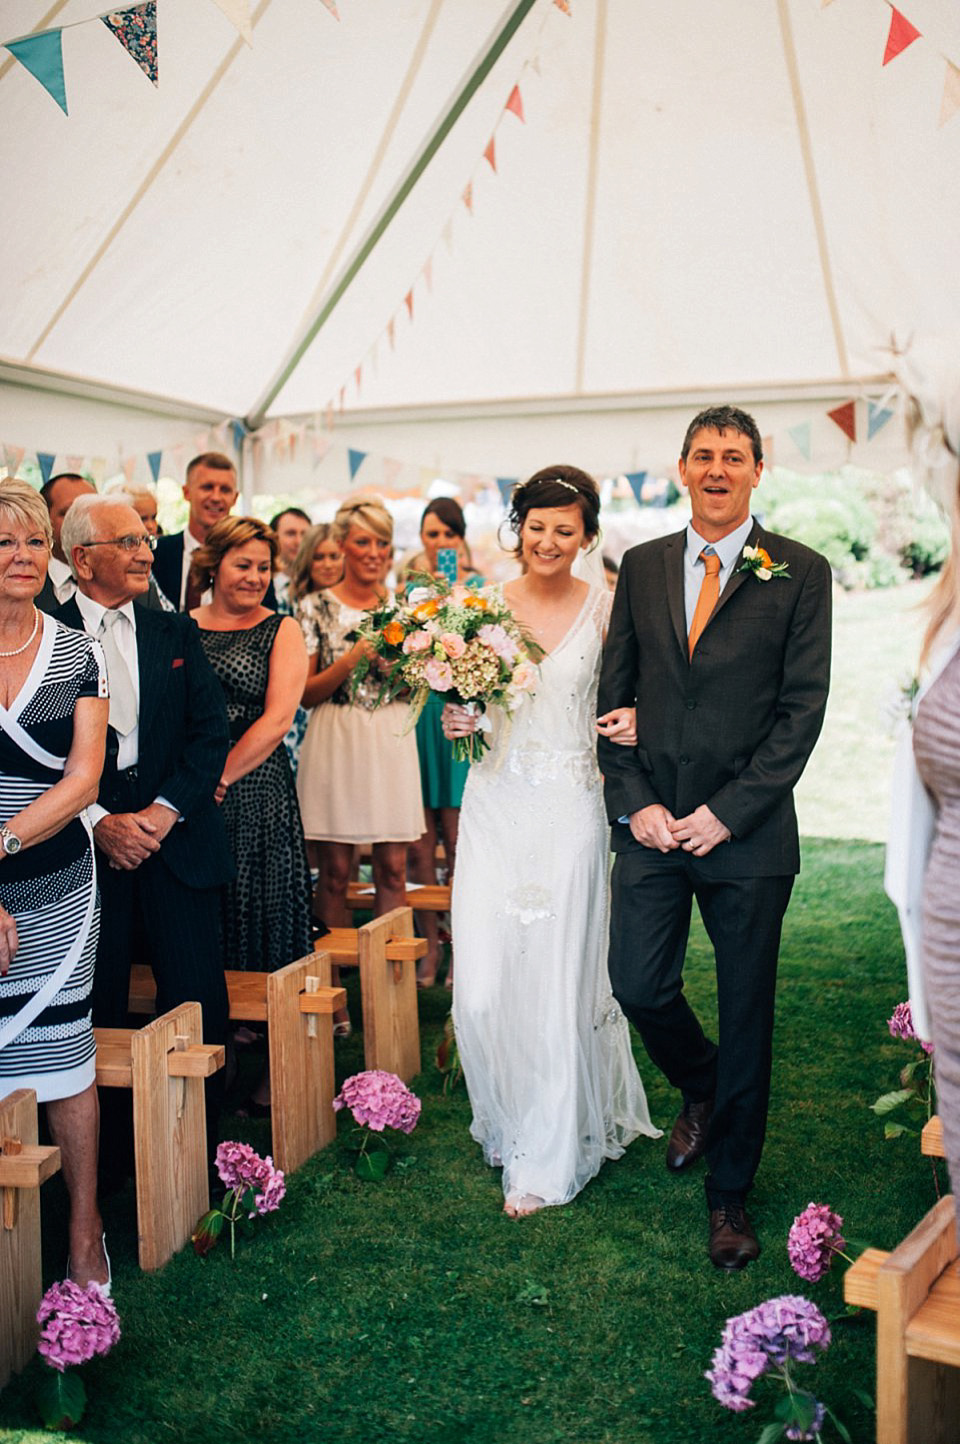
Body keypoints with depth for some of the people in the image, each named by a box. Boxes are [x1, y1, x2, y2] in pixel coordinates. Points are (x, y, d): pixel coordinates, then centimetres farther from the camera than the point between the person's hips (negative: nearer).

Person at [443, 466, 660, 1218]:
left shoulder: (604, 608, 0)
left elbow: (630, 696, 7)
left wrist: (633, 719, -15)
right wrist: (457, 721, -6)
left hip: (568, 809, -2)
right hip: (495, 805, 2)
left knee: (557, 982, 1)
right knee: (483, 983, -1)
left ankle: (547, 1155, 18)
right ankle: (507, 1119, 28)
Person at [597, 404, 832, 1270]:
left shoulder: (800, 574, -1)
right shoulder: (641, 567, 8)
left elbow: (803, 709, -6)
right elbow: (614, 695, 8)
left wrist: (729, 811, -12)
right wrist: (634, 802, -3)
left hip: (747, 832, -2)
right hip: (652, 823, 3)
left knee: (746, 1015, 6)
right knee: (639, 988, 3)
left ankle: (730, 1196, 25)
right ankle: (700, 1093, 37)